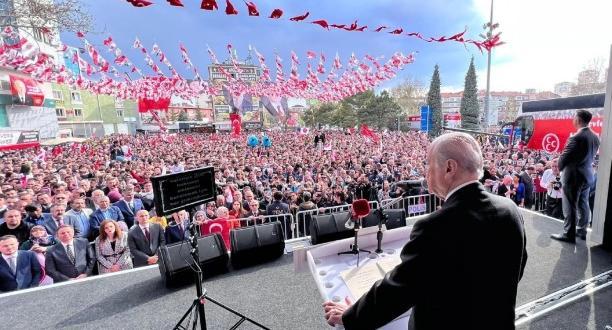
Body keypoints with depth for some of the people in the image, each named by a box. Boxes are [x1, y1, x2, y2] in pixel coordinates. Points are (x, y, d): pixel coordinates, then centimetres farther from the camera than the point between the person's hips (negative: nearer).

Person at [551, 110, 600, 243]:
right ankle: (581, 231, 26)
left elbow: (564, 157, -16)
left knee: (570, 206, -2)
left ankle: (568, 234, 4)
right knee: (583, 204, 16)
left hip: (573, 176, -8)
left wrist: (560, 167, 3)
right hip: (587, 174, 8)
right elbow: (590, 155, 13)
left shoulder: (576, 137, -20)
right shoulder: (595, 137, 6)